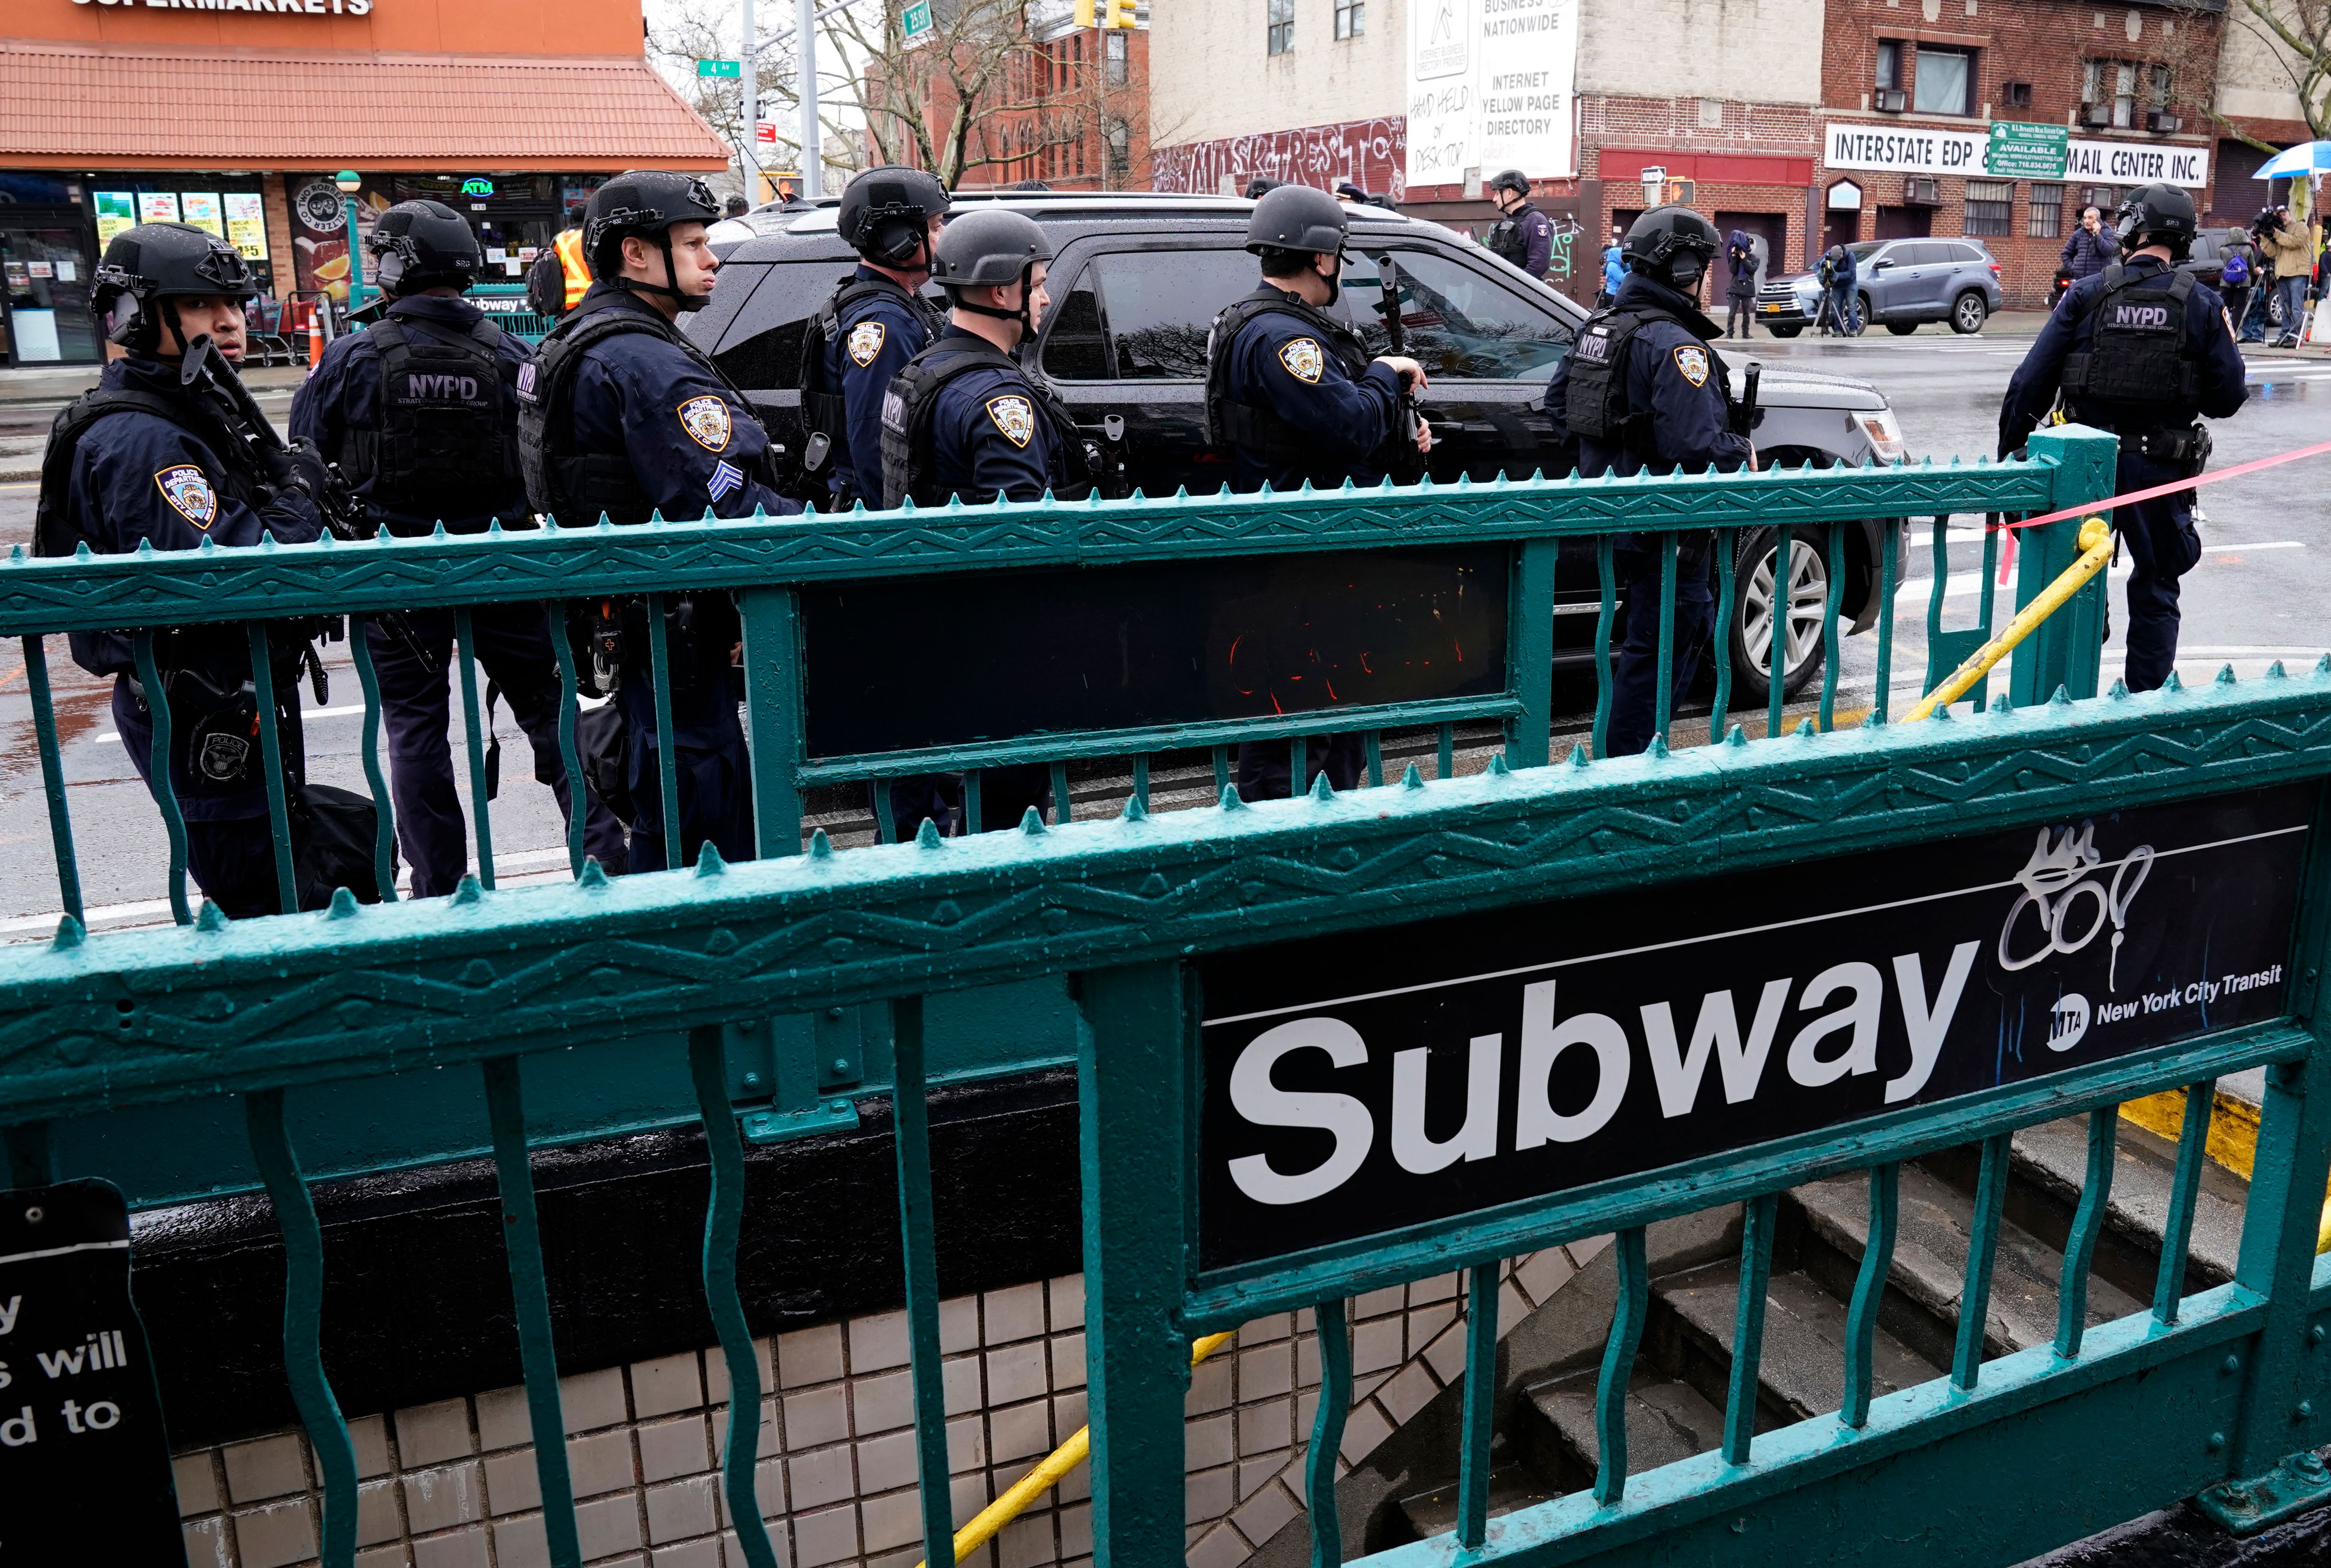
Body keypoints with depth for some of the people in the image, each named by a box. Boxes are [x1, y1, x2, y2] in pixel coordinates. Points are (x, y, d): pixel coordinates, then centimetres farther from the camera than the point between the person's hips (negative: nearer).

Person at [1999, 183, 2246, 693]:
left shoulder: (2088, 294, -3)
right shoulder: (2202, 305, -1)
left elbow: (2030, 383, -8)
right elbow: (2226, 399, -2)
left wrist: (2009, 452, 0)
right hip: (2161, 472, 1)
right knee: (2156, 592, 13)